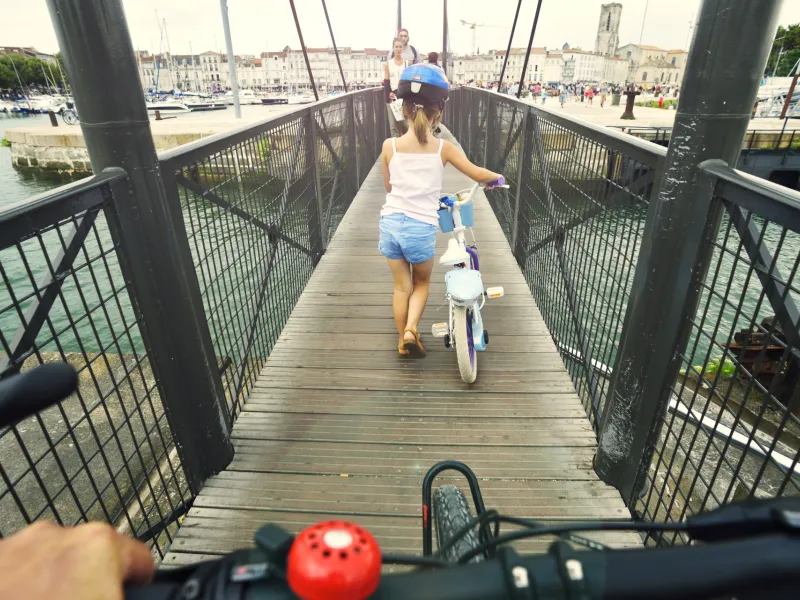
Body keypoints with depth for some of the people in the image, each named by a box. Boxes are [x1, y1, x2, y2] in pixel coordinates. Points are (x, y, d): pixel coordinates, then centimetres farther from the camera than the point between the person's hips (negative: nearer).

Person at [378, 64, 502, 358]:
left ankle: (403, 341, 30)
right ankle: (411, 329, 5)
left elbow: (388, 186, 10)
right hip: (421, 227, -2)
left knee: (402, 286, 18)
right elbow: (477, 173, 1)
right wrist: (497, 177, 22)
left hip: (391, 222, 2)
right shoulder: (443, 148, -5)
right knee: (421, 283, 23)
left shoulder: (389, 146, -2)